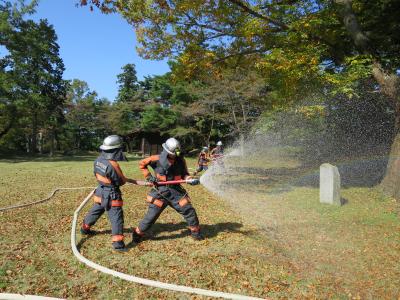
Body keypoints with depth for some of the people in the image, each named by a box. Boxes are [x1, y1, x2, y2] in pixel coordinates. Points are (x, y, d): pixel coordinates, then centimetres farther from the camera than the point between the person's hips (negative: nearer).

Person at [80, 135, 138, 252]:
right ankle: (118, 243, -4)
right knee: (117, 219, -3)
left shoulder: (98, 160, -3)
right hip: (111, 196, -8)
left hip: (100, 193, 8)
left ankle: (85, 228, 47)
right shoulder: (113, 164, -25)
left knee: (94, 212, 27)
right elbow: (122, 181, -16)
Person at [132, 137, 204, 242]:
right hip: (160, 192, -3)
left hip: (176, 191, 3)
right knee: (151, 215, 0)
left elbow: (184, 174, 6)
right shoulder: (157, 159, -14)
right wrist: (149, 176, -9)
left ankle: (195, 232, 25)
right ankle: (138, 233, 22)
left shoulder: (180, 160, -4)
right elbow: (141, 164, 0)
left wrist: (190, 179, -15)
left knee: (189, 210, 3)